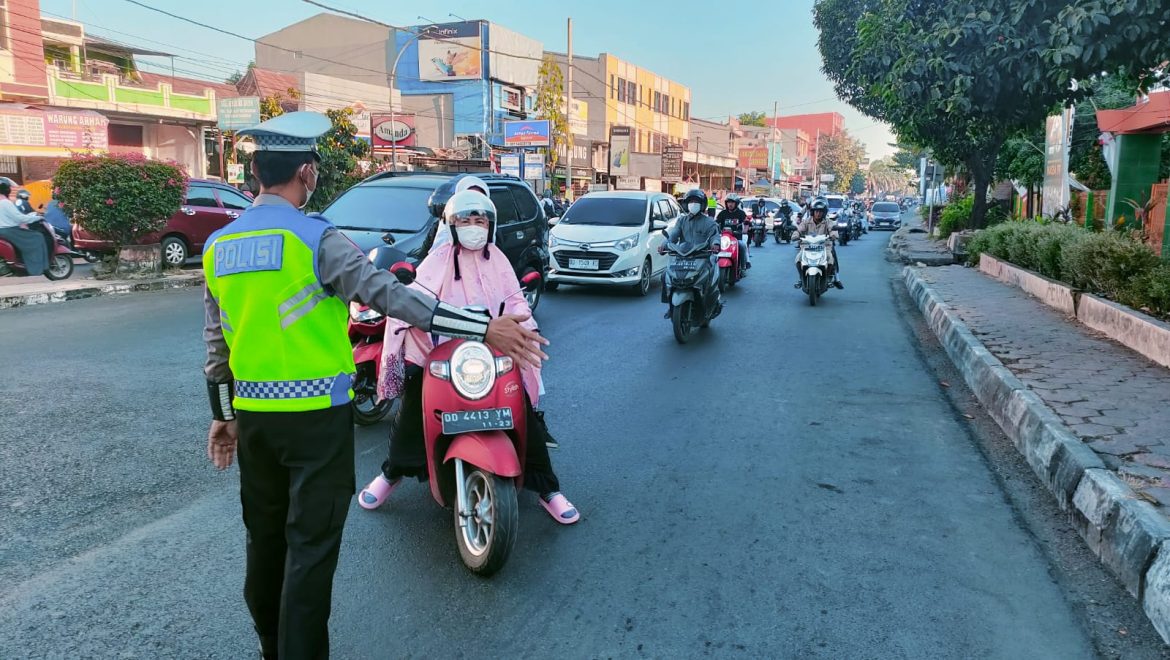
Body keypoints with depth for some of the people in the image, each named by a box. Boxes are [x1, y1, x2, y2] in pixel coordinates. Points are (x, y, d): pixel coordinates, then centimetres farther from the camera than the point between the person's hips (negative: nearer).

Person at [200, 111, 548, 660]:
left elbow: (217, 343, 11)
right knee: (310, 543, 2)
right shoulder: (315, 238, -13)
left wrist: (222, 415, 21)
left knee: (264, 537, 20)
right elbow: (387, 293, -23)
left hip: (252, 413, 7)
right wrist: (481, 329, -25)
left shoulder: (218, 246, 6)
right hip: (316, 414, -7)